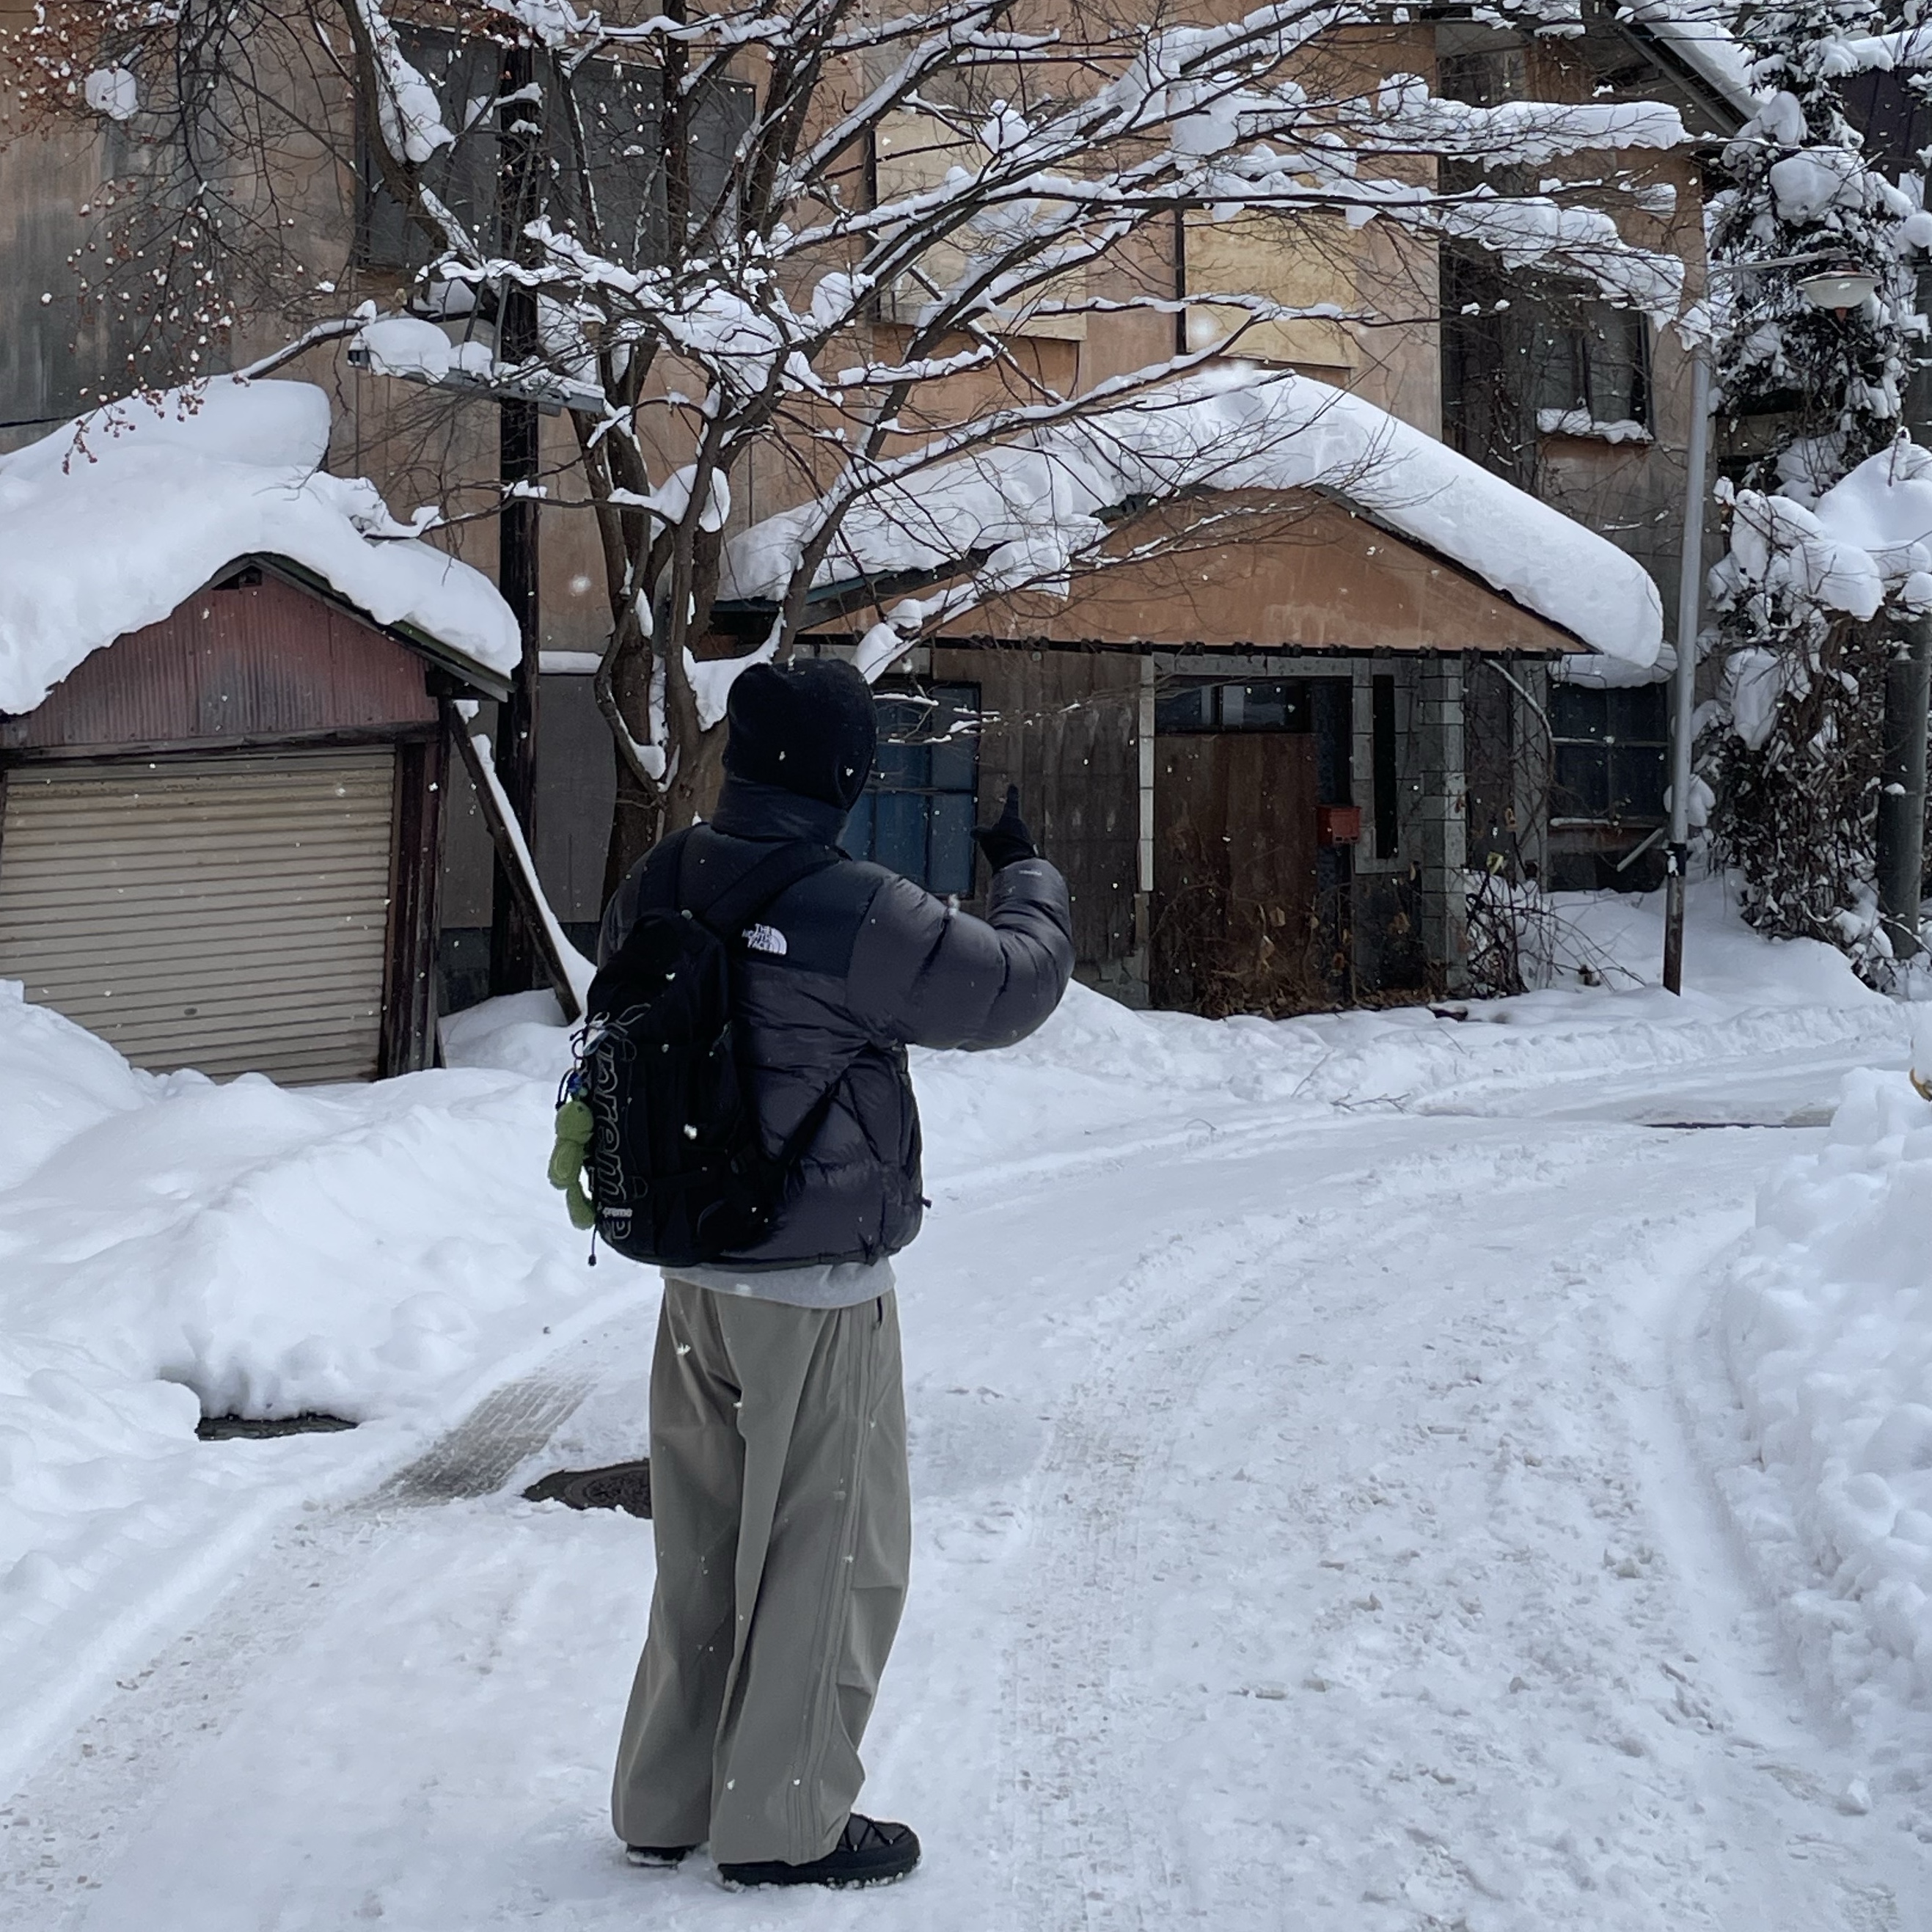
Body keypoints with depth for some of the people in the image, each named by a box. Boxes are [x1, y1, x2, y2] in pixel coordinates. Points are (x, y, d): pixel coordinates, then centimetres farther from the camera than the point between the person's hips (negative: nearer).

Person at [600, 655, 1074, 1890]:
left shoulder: (655, 890, -1)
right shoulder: (855, 912, -23)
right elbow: (1016, 987, -11)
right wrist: (1025, 868, 6)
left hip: (694, 1275, 7)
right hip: (818, 1291, -7)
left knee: (701, 1547, 19)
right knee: (825, 1556, 9)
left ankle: (665, 1802, 30)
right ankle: (783, 1824, 20)